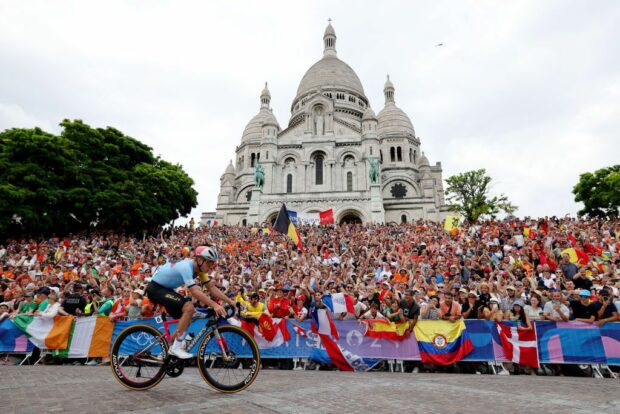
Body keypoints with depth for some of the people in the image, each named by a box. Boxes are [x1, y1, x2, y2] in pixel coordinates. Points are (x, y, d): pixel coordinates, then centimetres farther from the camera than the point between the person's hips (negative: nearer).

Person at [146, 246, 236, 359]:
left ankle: (173, 347, 24)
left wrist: (230, 301, -10)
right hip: (155, 288, -9)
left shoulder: (199, 268, -3)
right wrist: (215, 305, -46)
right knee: (189, 307, -24)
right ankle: (176, 347, -13)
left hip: (166, 288, 9)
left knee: (186, 317, 6)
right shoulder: (186, 267, -30)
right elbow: (195, 292, -39)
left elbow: (212, 287, -3)